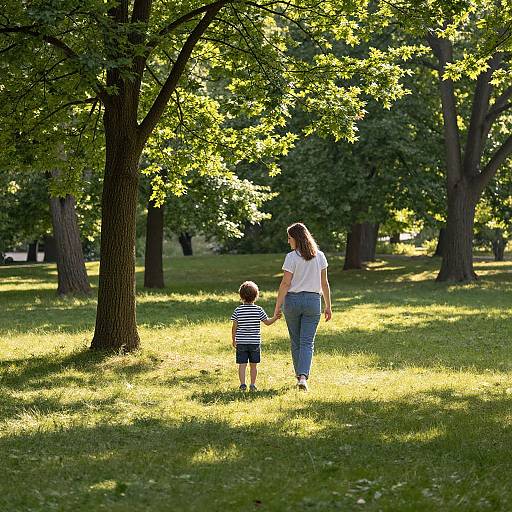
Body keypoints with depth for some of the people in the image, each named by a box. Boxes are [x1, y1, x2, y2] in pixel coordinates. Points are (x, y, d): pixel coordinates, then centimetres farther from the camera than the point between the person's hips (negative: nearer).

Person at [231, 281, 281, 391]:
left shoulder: (238, 310, -4)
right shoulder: (259, 310, -5)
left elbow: (234, 327, -1)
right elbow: (267, 322, 4)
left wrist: (233, 340, 10)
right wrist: (275, 317, 15)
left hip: (241, 343, 0)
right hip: (255, 342, 0)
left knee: (242, 365, 2)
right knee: (253, 365, 9)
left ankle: (243, 384, -6)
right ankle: (252, 385, 10)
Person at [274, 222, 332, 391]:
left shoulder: (292, 257, -9)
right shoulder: (319, 256, 3)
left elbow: (285, 284, -11)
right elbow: (324, 283, 7)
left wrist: (278, 306, -4)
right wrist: (328, 306, 13)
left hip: (293, 300, -2)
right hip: (313, 301, 2)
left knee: (296, 342, 13)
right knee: (307, 342, 0)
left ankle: (299, 376, 22)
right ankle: (303, 376, -18)